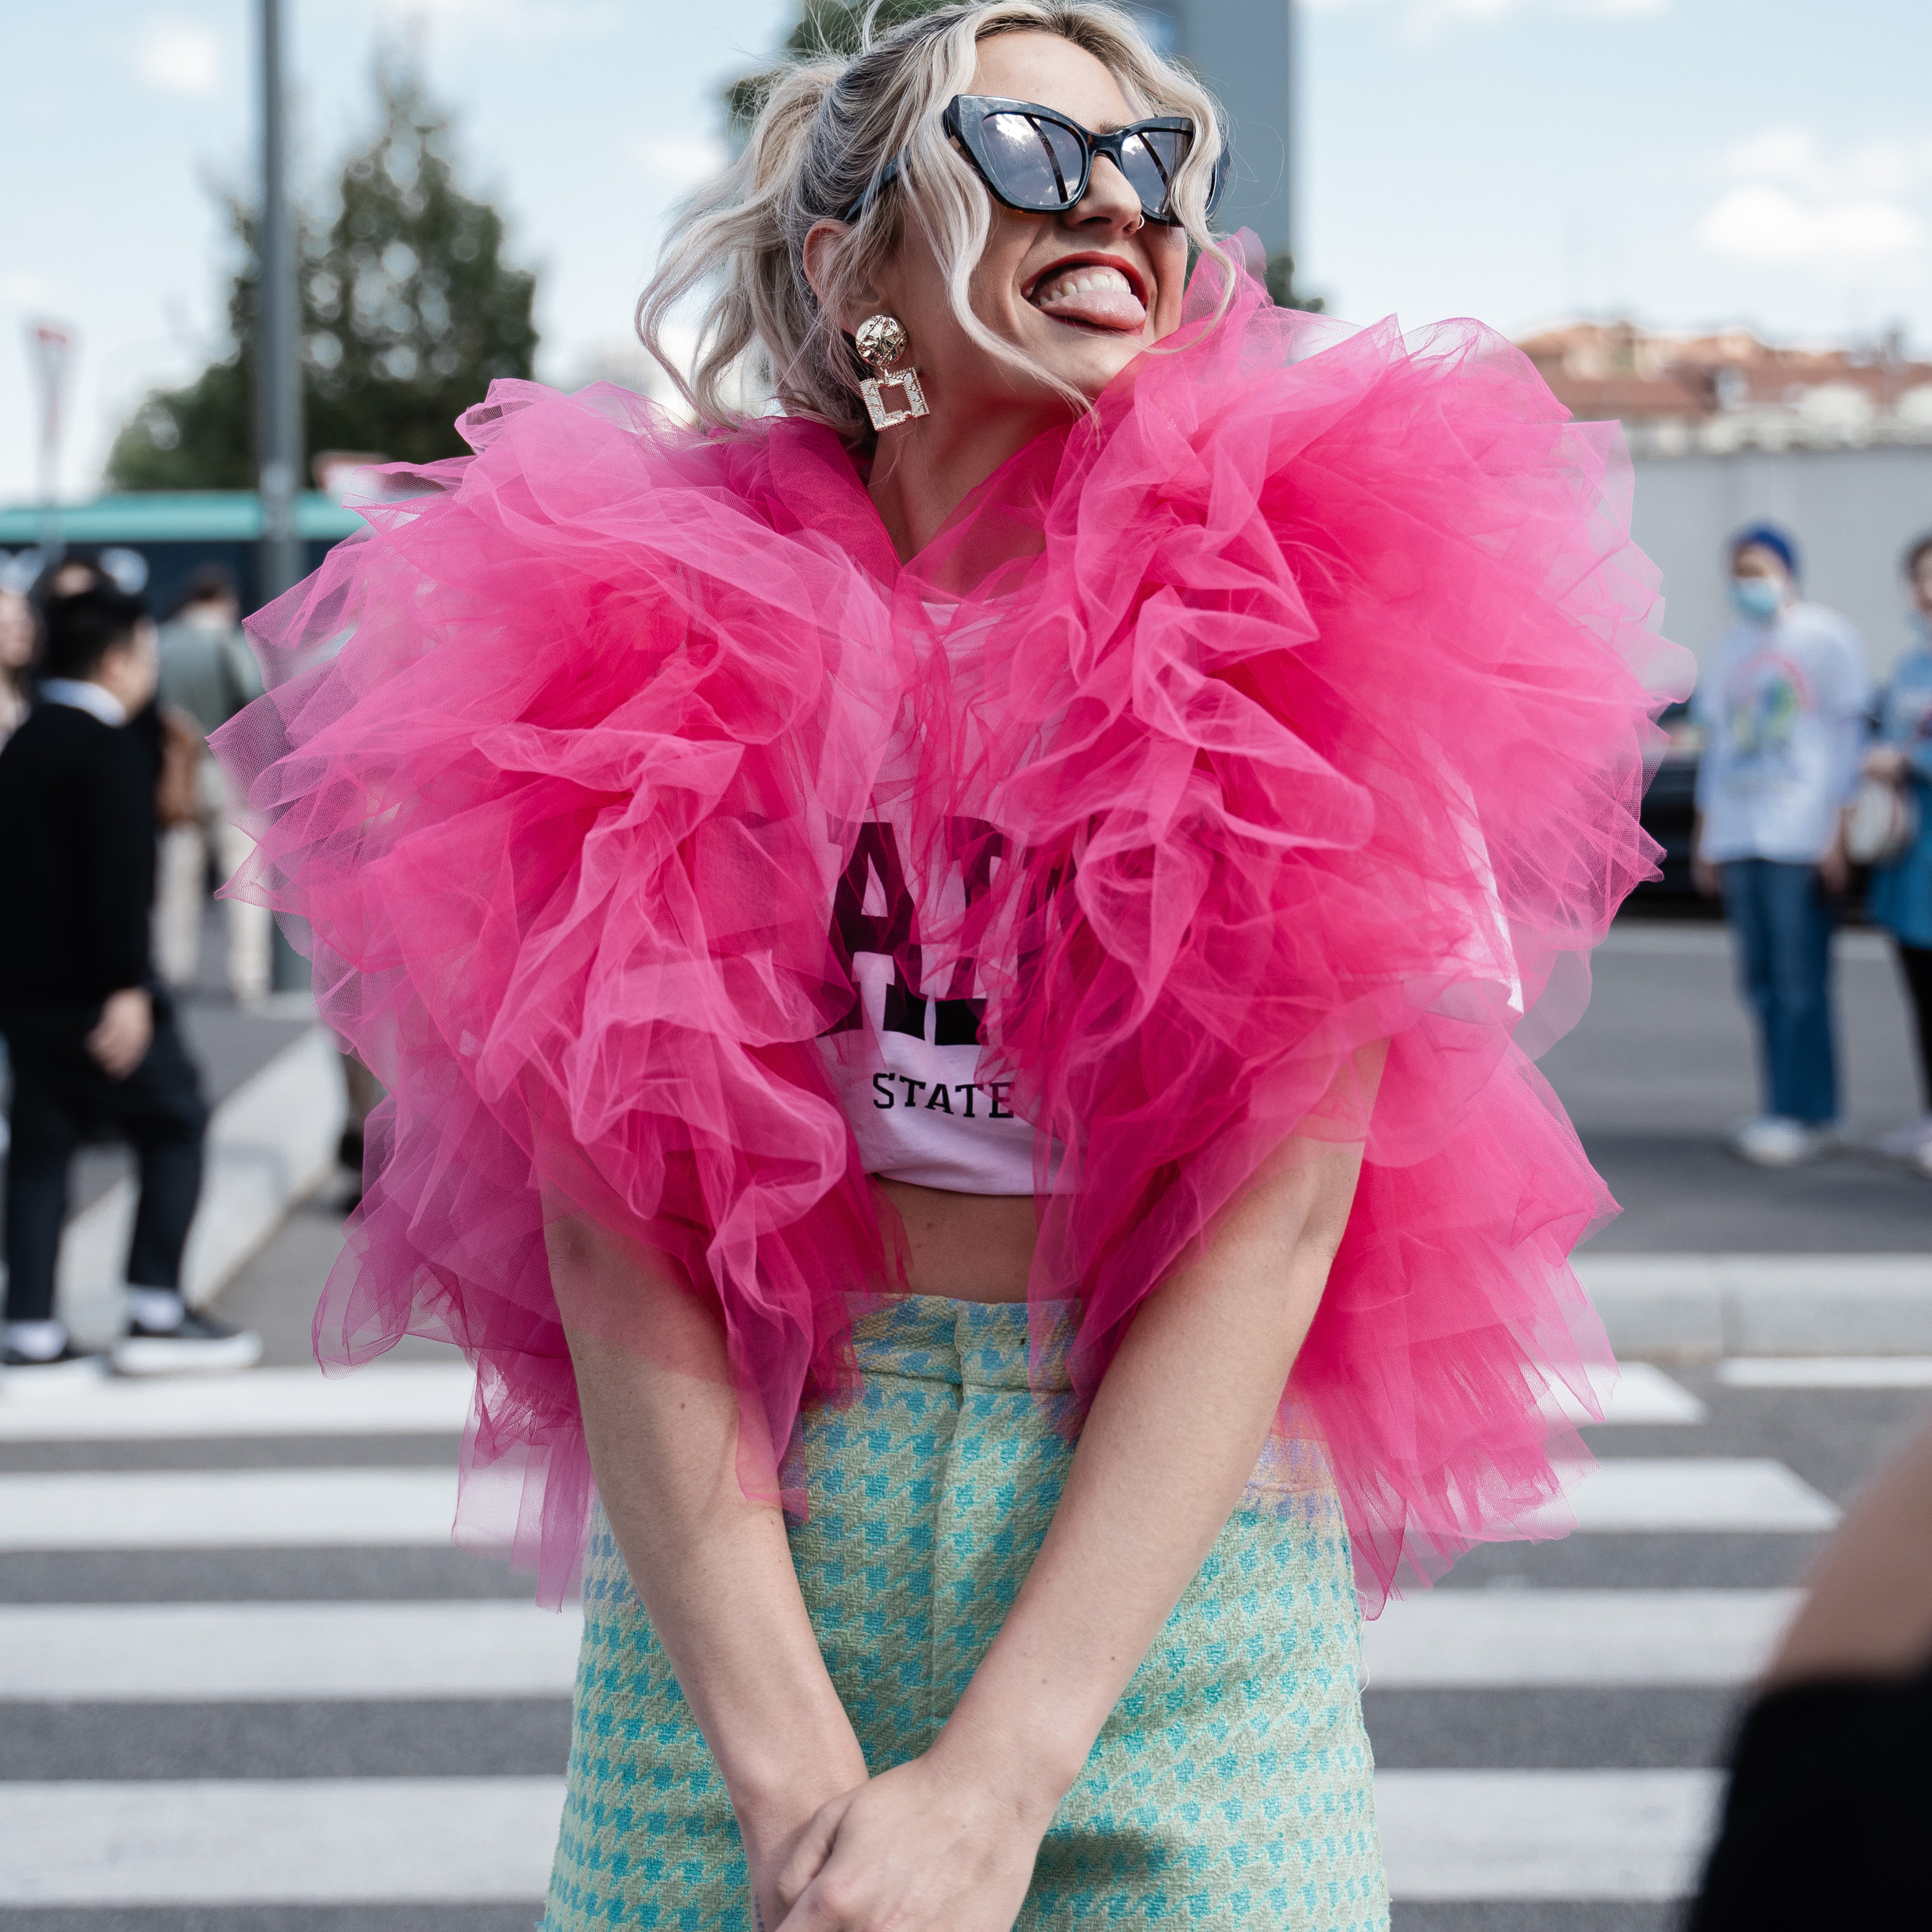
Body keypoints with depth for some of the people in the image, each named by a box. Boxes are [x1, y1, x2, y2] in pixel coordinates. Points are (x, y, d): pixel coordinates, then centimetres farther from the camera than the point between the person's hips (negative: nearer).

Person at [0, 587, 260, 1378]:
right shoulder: (107, 749, -14)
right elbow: (117, 875, -21)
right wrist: (127, 986, -22)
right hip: (90, 986, -8)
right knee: (176, 1124, 4)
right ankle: (155, 1314, 2)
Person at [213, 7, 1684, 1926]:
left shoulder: (1300, 625, -4)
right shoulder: (658, 644, -2)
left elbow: (1277, 1216, -10)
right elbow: (611, 1232, -6)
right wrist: (793, 1768, -15)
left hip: (1175, 1571, 0)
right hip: (731, 1551, 0)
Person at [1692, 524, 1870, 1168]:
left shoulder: (1826, 637, 0)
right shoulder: (1730, 649, 18)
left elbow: (1849, 735, -2)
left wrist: (1840, 832, -10)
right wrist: (1704, 839, 17)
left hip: (1800, 840, -6)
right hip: (1737, 837, 6)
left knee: (1799, 980, -9)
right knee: (1760, 979, 5)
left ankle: (1803, 1115, -7)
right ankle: (1784, 1108, 11)